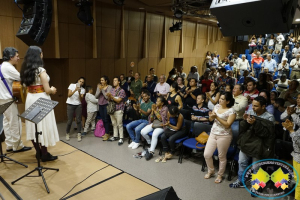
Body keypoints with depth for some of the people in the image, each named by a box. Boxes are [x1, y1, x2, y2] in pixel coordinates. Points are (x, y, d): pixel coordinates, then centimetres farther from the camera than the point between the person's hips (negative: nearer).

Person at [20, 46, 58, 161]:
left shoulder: (25, 70, 7)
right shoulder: (41, 70, -15)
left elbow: (26, 86, 13)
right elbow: (47, 90, -16)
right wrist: (52, 90, 6)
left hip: (30, 99, 8)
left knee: (33, 125, 13)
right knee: (43, 126, 1)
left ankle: (38, 152, 26)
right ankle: (45, 154, 10)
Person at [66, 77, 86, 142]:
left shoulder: (83, 89, 1)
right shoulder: (72, 85, -5)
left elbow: (81, 99, -8)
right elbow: (69, 95, -15)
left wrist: (79, 93, -25)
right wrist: (75, 90, -28)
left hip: (78, 105, 2)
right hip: (70, 105, -2)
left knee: (78, 120, -2)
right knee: (70, 120, -1)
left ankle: (79, 135, 5)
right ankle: (67, 133, 20)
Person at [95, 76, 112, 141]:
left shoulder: (109, 87, -7)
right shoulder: (99, 87, 7)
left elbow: (107, 96, -15)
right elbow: (96, 96, 1)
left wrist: (102, 89, -14)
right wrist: (99, 90, -12)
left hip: (106, 105, -5)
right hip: (100, 105, 5)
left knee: (106, 119, -6)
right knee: (103, 120, 10)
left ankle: (107, 134, 1)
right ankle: (106, 132, 21)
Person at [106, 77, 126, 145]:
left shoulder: (121, 91, -7)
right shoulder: (112, 90, 11)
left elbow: (118, 100, -12)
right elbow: (109, 100, 11)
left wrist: (112, 97, -22)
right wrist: (109, 96, -10)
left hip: (118, 110, -6)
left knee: (119, 125, -2)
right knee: (114, 124, 14)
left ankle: (121, 138, 5)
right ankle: (115, 136, 25)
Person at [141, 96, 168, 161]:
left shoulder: (165, 108, -7)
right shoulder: (155, 107, 7)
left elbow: (161, 118, -18)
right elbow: (151, 119, 6)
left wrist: (155, 111, -15)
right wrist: (152, 110, -8)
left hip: (161, 125, -6)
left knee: (154, 134, -34)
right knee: (143, 132, -15)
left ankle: (151, 152, -26)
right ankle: (150, 144, 11)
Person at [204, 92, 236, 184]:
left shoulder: (231, 111, -12)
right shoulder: (217, 106, 6)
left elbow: (228, 125, -18)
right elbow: (211, 119, 11)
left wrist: (217, 117, -23)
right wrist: (211, 116, -12)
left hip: (224, 136, -5)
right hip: (213, 133, 6)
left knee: (222, 157, 8)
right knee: (207, 154, 6)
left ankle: (220, 175, 31)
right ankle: (211, 171, 31)